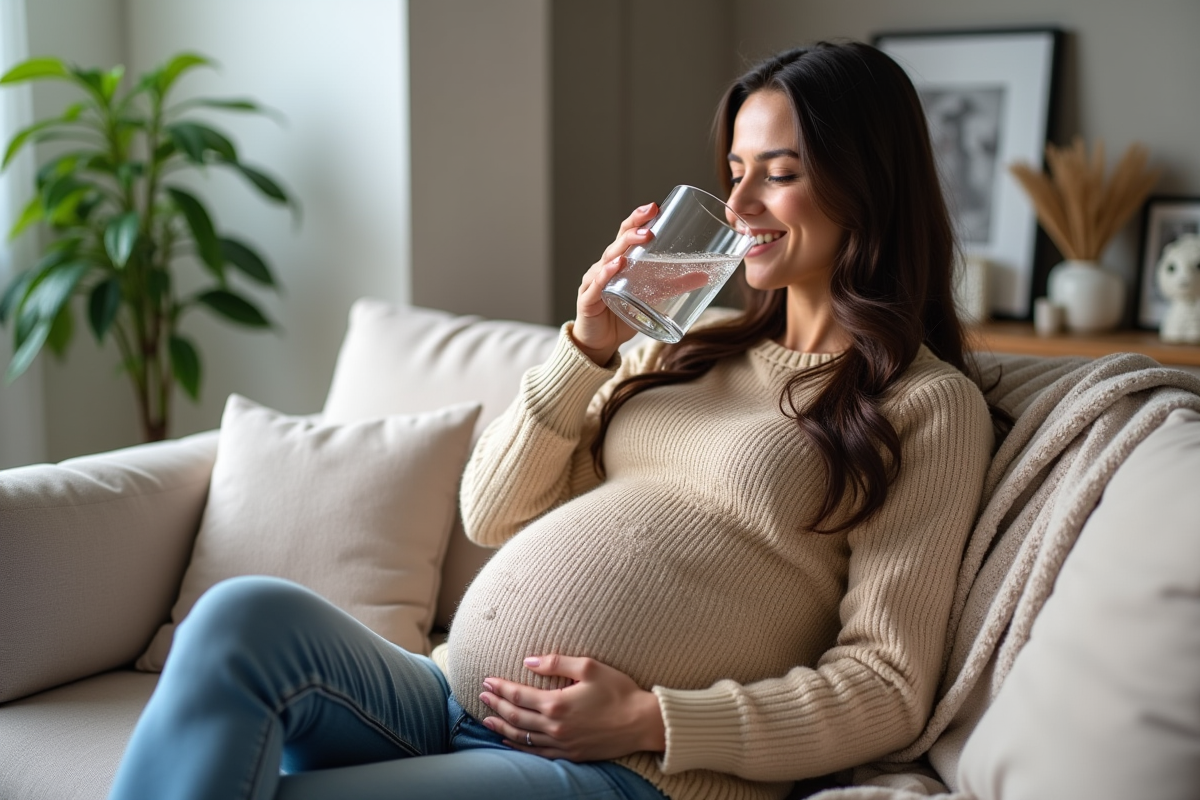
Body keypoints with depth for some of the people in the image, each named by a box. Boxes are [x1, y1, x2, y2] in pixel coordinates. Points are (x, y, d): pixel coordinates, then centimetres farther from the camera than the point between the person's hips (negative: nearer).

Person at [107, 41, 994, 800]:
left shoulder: (930, 404, 2)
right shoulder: (685, 347, 19)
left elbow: (888, 685, -5)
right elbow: (492, 512, 14)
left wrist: (653, 720, -14)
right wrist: (588, 346, 2)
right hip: (452, 705, 6)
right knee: (249, 614, -24)